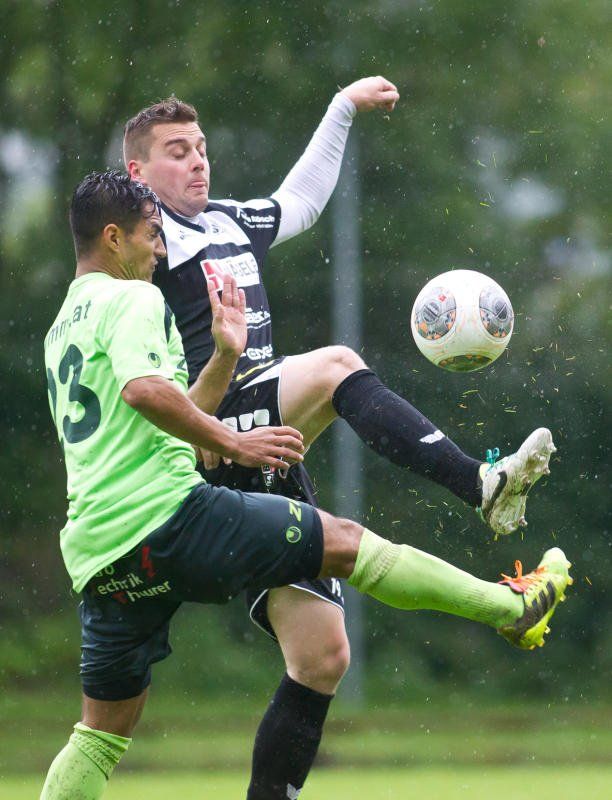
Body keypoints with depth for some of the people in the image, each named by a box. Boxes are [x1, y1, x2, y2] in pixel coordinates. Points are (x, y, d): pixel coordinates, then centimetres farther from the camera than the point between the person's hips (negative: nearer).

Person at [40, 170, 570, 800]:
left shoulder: (63, 329, 25)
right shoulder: (131, 299, -3)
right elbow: (145, 390, -24)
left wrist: (223, 358, 27)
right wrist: (232, 444, -17)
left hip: (97, 555, 9)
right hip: (166, 513, -9)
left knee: (102, 736, 11)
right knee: (345, 541, 3)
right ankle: (512, 606, 10)